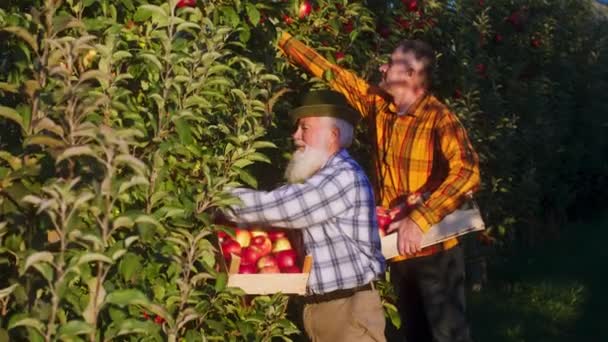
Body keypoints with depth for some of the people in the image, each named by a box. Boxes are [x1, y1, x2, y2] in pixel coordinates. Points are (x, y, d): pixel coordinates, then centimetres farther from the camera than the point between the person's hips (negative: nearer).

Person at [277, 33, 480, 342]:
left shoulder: (439, 119, -17)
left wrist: (420, 220, -35)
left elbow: (467, 172, -30)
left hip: (434, 248, -7)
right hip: (397, 247, 7)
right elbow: (330, 73, 10)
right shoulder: (377, 104, 3)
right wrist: (282, 39, 13)